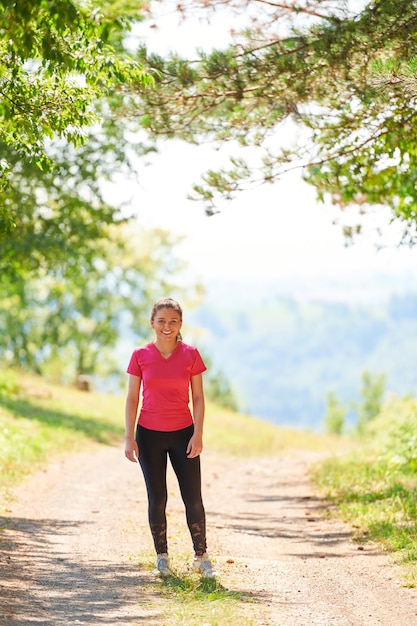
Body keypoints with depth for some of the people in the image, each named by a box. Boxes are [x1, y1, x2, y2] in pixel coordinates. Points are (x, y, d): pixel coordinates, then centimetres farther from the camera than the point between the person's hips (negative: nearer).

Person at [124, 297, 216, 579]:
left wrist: (198, 434, -7)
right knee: (157, 500, 4)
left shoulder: (191, 355, -1)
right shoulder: (140, 356, -2)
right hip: (149, 435, 0)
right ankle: (162, 558, 15)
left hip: (183, 434, 0)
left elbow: (198, 397, 1)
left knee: (193, 499, -1)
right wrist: (129, 438, -5)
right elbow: (132, 399, 1)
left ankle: (201, 557, 11)